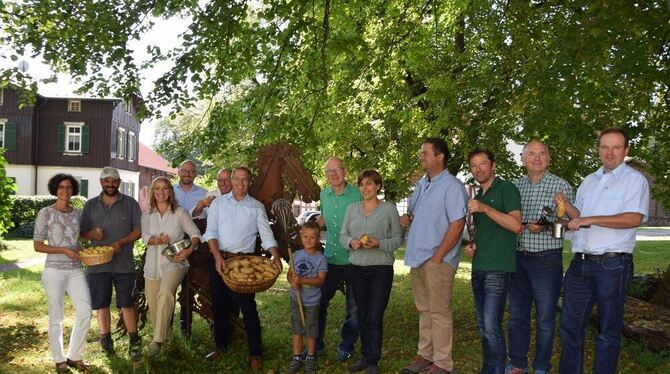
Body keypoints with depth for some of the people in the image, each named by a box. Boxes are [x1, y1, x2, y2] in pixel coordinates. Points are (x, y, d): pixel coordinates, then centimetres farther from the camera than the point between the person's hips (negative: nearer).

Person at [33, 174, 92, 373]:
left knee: (85, 311, 0)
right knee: (56, 316, 5)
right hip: (54, 270, -4)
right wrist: (64, 250, -15)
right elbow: (37, 245, -6)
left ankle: (74, 356, 17)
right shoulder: (45, 213, -5)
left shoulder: (77, 213, 8)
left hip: (76, 270, 4)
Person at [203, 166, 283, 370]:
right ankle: (220, 345, 29)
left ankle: (255, 353, 4)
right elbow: (211, 232, -1)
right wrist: (218, 257, -15)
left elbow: (266, 234, -1)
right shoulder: (218, 203, 6)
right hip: (219, 259, 2)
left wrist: (275, 256, -17)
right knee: (219, 304, 12)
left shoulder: (257, 207, 4)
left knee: (248, 307, -4)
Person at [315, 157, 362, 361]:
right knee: (319, 301, 11)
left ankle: (346, 346, 27)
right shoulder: (324, 195, 5)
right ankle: (316, 343, 27)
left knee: (353, 307, 9)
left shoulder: (357, 195, -11)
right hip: (330, 258, 4)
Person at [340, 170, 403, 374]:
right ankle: (365, 356, 23)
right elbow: (343, 235, 10)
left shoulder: (389, 208, -2)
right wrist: (351, 242, -11)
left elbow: (398, 238, -2)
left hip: (381, 269, -4)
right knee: (362, 315, 11)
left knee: (375, 317, -5)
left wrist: (379, 244, -18)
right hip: (357, 268, 4)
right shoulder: (352, 208, 9)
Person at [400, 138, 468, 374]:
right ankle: (425, 355, 27)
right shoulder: (421, 184, 13)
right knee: (424, 310, 16)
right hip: (417, 257, 8)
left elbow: (457, 224, -18)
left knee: (439, 312, 0)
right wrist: (406, 219, 2)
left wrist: (437, 257, -18)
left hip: (437, 260, -8)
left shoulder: (451, 186, -12)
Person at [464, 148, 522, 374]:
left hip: (498, 267, -8)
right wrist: (471, 245, 9)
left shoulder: (506, 189, -5)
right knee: (483, 325, 12)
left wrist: (484, 208, -21)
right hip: (478, 266, 8)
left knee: (491, 325, -12)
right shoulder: (477, 196, 18)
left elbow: (516, 225, -16)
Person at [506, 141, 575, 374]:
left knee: (545, 317, 4)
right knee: (517, 315, 12)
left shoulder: (561, 186, -4)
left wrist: (545, 227, -21)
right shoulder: (515, 186, 8)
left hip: (547, 259, -4)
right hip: (518, 258, 4)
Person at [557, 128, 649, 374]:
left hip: (612, 264, -6)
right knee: (570, 324, 10)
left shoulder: (635, 179, -2)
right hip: (580, 263, 6)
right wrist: (566, 206, 1)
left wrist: (591, 219, -20)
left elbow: (634, 218, -16)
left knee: (608, 329, 5)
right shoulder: (589, 181, 17)